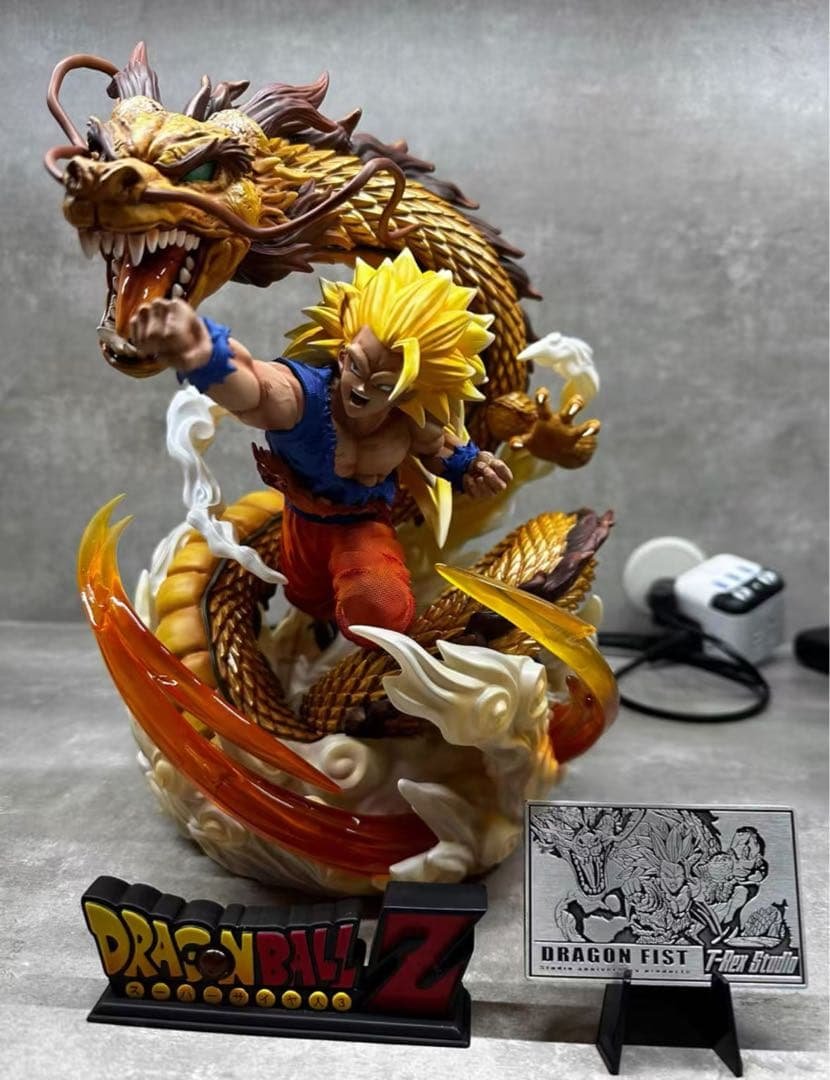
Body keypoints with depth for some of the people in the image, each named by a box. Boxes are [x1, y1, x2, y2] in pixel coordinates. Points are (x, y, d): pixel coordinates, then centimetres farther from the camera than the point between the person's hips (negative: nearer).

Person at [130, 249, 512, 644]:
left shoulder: (414, 423, -31)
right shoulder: (302, 394, -43)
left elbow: (436, 448, -3)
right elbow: (250, 386, -70)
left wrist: (469, 466, -24)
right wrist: (203, 356, -92)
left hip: (363, 525, 0)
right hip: (302, 519, 1)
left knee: (380, 616, -27)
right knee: (308, 601, 29)